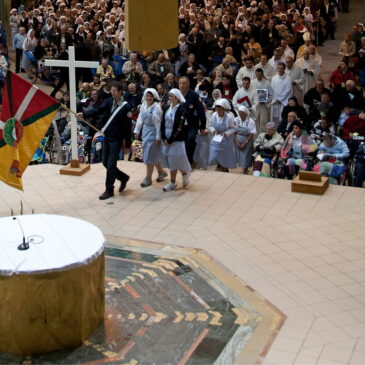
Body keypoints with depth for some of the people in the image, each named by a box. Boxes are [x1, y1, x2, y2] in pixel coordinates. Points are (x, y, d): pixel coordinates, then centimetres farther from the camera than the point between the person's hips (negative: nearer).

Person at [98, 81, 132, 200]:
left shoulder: (125, 107, -12)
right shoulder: (109, 102, 5)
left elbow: (128, 127, -9)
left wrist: (127, 144, -8)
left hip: (116, 139, -6)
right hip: (107, 137, 6)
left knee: (111, 165, -3)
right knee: (105, 163, 12)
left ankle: (109, 190, 9)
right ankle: (124, 178, 32)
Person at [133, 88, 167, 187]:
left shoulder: (156, 108, -16)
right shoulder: (143, 106, 4)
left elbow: (158, 123, -16)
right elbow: (140, 119, 11)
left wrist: (158, 137, -16)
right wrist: (137, 131, 9)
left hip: (153, 133, -7)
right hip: (145, 132, 7)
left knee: (150, 156, -3)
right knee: (154, 155, 15)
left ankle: (148, 178, 4)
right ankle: (161, 172, 32)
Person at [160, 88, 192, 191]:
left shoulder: (181, 110, -11)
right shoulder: (167, 109, 8)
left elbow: (179, 128, -15)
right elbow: (163, 124, 8)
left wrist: (170, 140, -15)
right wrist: (164, 138, -5)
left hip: (176, 140, -6)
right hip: (166, 139, 6)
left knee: (177, 160, -1)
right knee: (170, 161, 7)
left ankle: (185, 174, 27)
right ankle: (172, 183, 13)